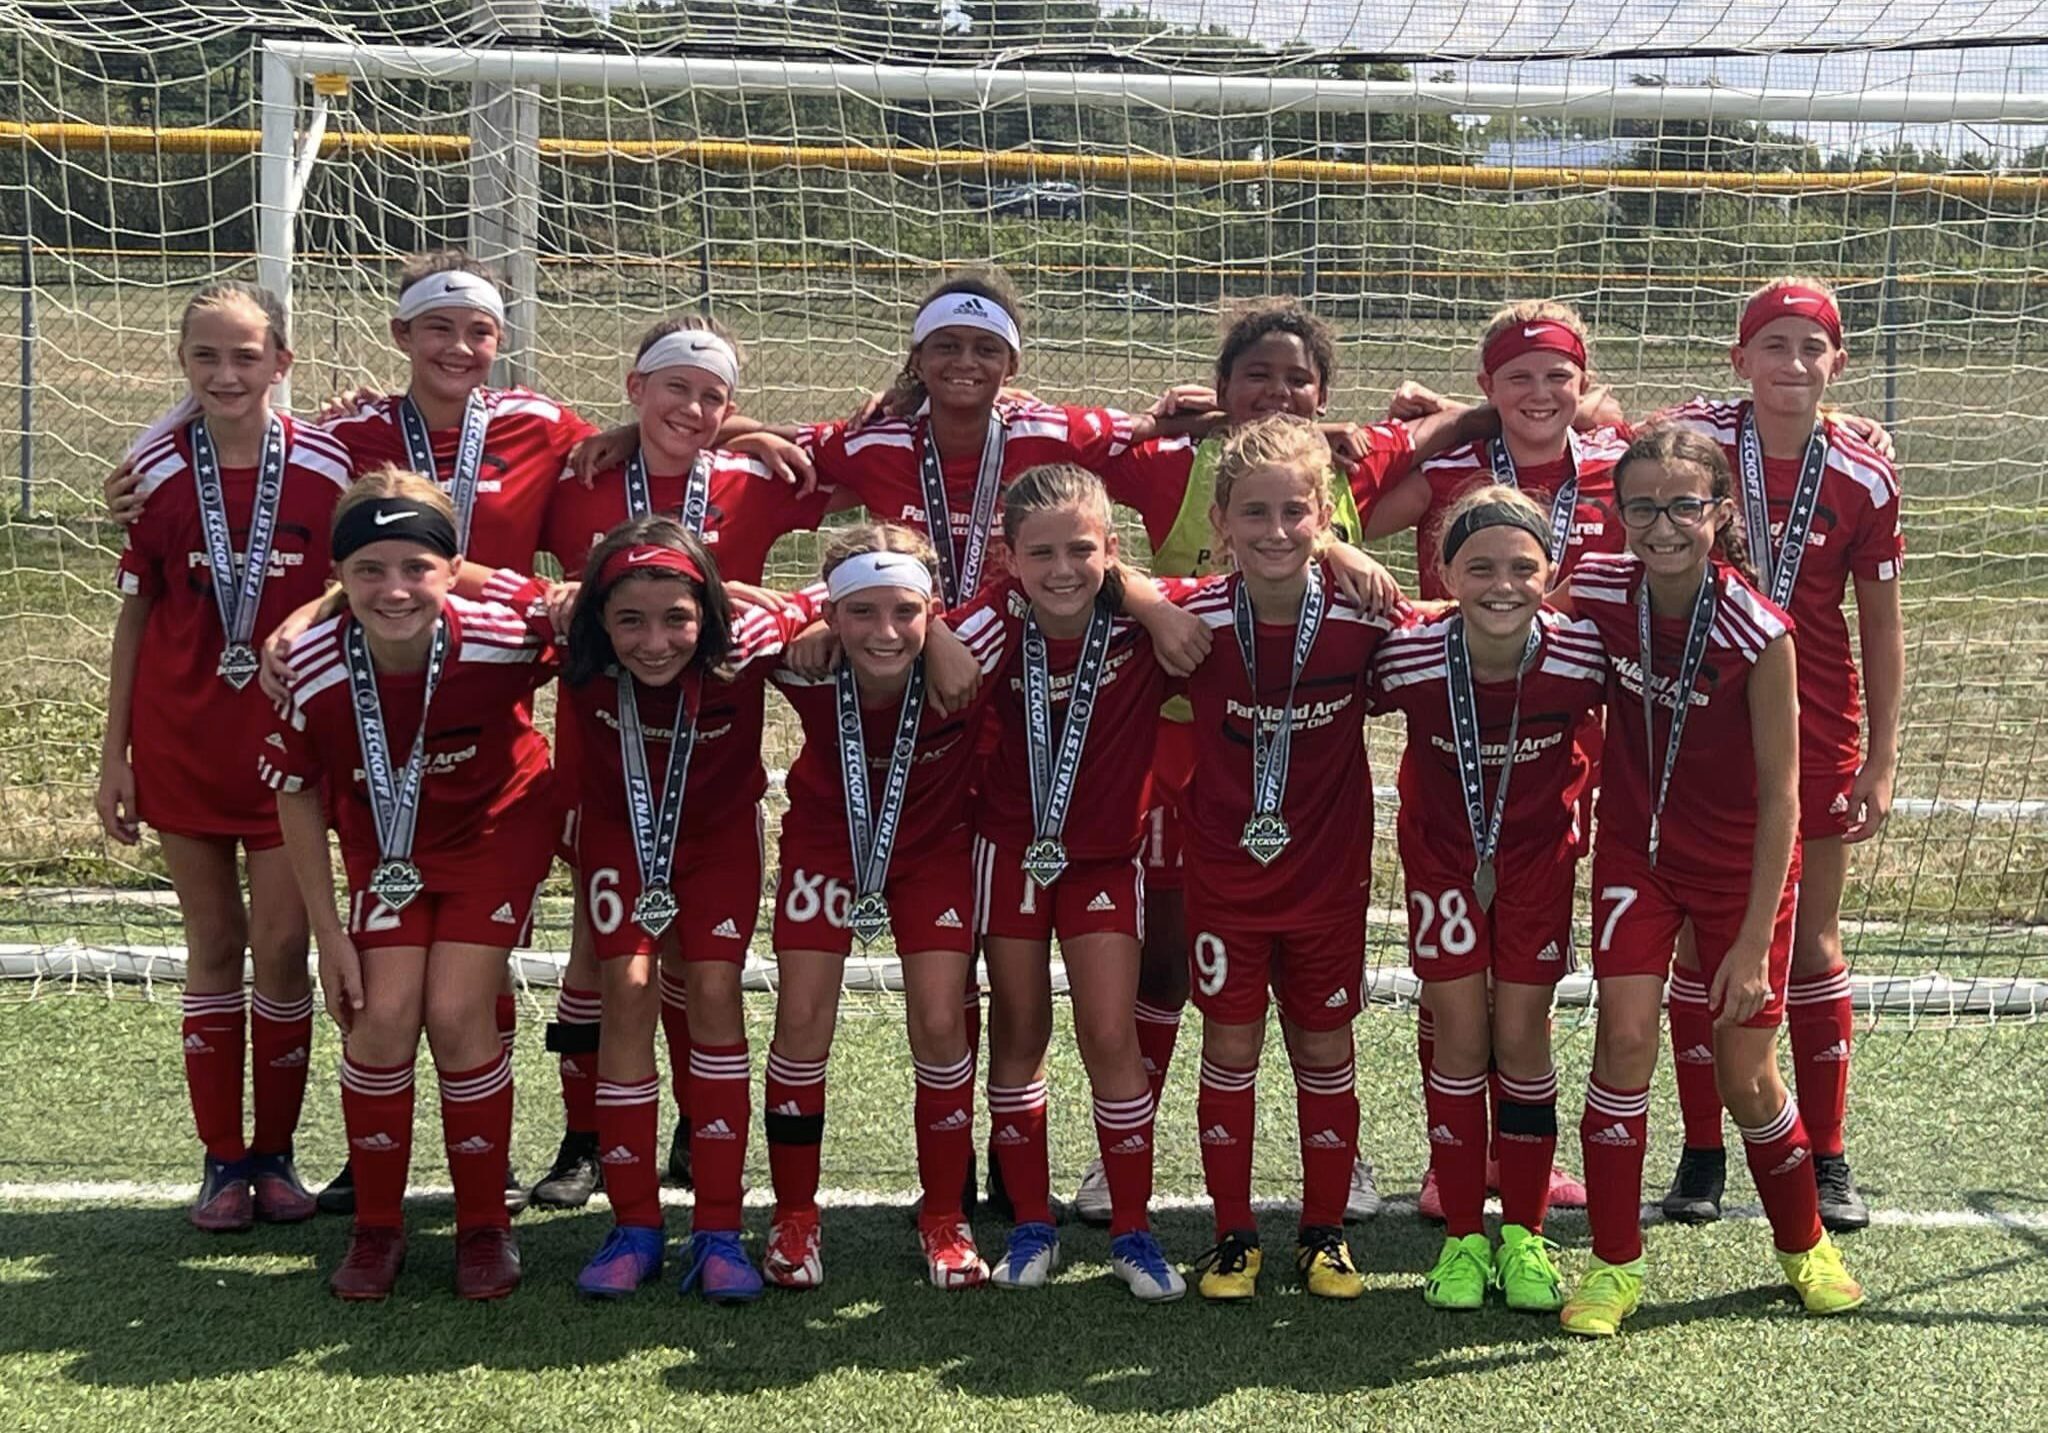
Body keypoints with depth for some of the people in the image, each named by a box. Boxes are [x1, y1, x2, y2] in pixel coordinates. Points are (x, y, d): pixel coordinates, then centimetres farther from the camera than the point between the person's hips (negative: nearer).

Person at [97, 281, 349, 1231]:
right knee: (213, 943, 8)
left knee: (281, 945, 1)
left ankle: (275, 1153, 18)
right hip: (181, 741, 1)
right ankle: (222, 1160, 18)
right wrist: (115, 752, 3)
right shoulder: (158, 472, -2)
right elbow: (134, 616, 3)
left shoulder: (326, 470, -6)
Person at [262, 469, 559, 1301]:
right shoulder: (313, 672, -26)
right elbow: (296, 796, -8)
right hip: (386, 843, 2)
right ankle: (376, 1226, 13)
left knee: (457, 1016, -10)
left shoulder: (505, 634, -32)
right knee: (383, 1017, -7)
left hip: (495, 832, -2)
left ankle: (485, 1225, 10)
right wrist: (327, 931, -6)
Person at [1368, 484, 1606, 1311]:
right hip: (1442, 850, 0)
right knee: (1461, 1036, 1)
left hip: (1539, 853, 0)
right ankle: (1463, 1236, 14)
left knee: (1522, 1036, 3)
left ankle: (1524, 1234, 17)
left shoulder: (1580, 658, -26)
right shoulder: (1408, 659, -27)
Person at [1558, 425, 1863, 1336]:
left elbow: (1779, 793, -18)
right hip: (1636, 845, 2)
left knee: (1746, 1074, 5)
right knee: (1626, 1034, -9)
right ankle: (1613, 1263, 5)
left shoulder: (1758, 631, -23)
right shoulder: (1597, 592, -14)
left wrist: (1754, 941, -19)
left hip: (1741, 862, -2)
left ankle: (1803, 1244, 31)